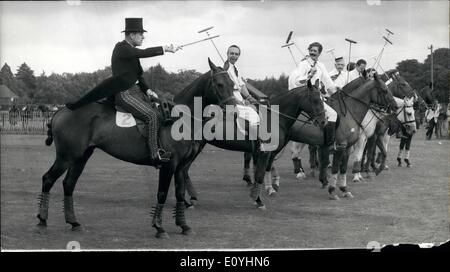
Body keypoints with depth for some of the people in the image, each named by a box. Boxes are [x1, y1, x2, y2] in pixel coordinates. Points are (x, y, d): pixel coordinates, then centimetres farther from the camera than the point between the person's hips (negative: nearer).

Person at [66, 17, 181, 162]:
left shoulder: (131, 49, 14)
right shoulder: (121, 48, -15)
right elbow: (143, 53, -29)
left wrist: (147, 91, 8)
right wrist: (166, 49, -26)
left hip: (136, 90, 10)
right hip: (124, 94, -10)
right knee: (152, 115, -20)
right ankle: (155, 153, -16)